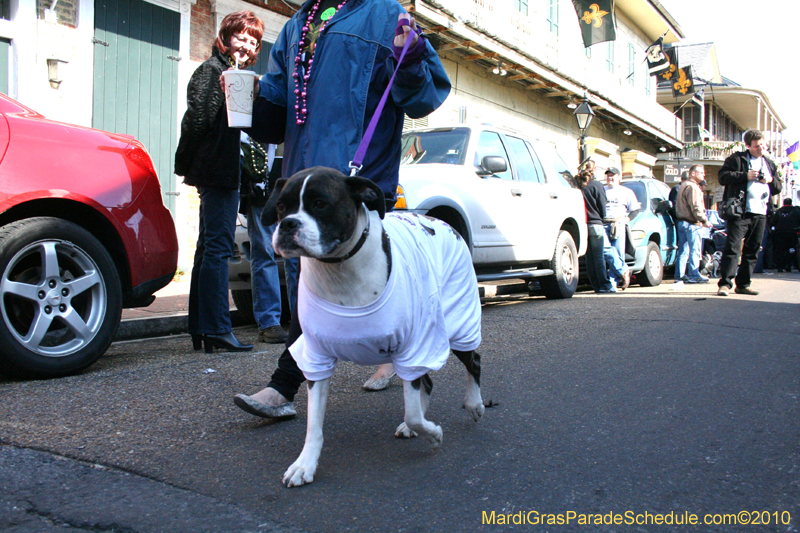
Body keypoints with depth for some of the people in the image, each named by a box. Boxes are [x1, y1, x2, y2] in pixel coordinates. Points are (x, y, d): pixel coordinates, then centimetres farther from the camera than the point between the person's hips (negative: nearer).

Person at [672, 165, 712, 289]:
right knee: (695, 249, -5)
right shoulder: (692, 187, -12)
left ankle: (680, 275, 10)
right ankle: (694, 274, -2)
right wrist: (705, 220, -13)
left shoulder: (684, 185, 21)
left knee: (683, 250, 9)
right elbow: (696, 208, -19)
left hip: (682, 222, 10)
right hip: (692, 223, -10)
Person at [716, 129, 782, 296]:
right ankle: (725, 283, -12)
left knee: (752, 251, 7)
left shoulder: (769, 164, 23)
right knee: (733, 247, -13)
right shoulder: (736, 159, 4)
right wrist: (745, 176, -15)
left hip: (761, 213, 6)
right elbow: (723, 176, -7)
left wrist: (771, 180, 3)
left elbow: (778, 188, 25)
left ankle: (743, 284, 14)